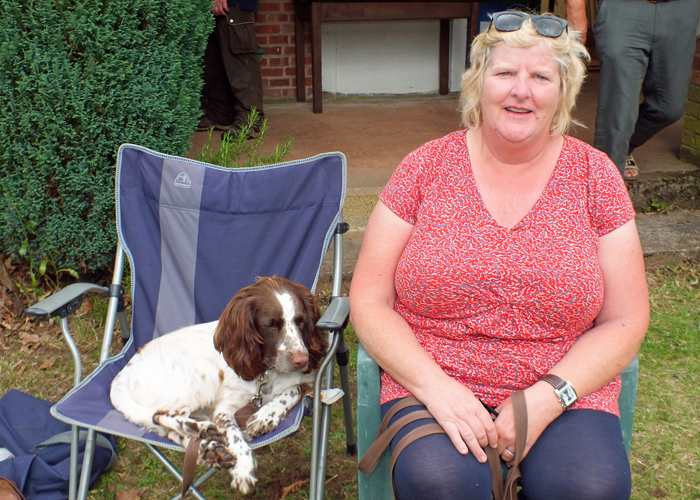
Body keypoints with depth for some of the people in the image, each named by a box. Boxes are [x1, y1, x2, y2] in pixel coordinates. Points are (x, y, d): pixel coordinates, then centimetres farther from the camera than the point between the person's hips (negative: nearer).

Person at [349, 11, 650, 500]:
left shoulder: (594, 175, 4)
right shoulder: (427, 167, 1)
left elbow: (625, 322, 2)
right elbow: (368, 300, 0)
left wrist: (545, 399, -12)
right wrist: (436, 386, -15)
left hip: (564, 390, 2)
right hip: (433, 383, -1)